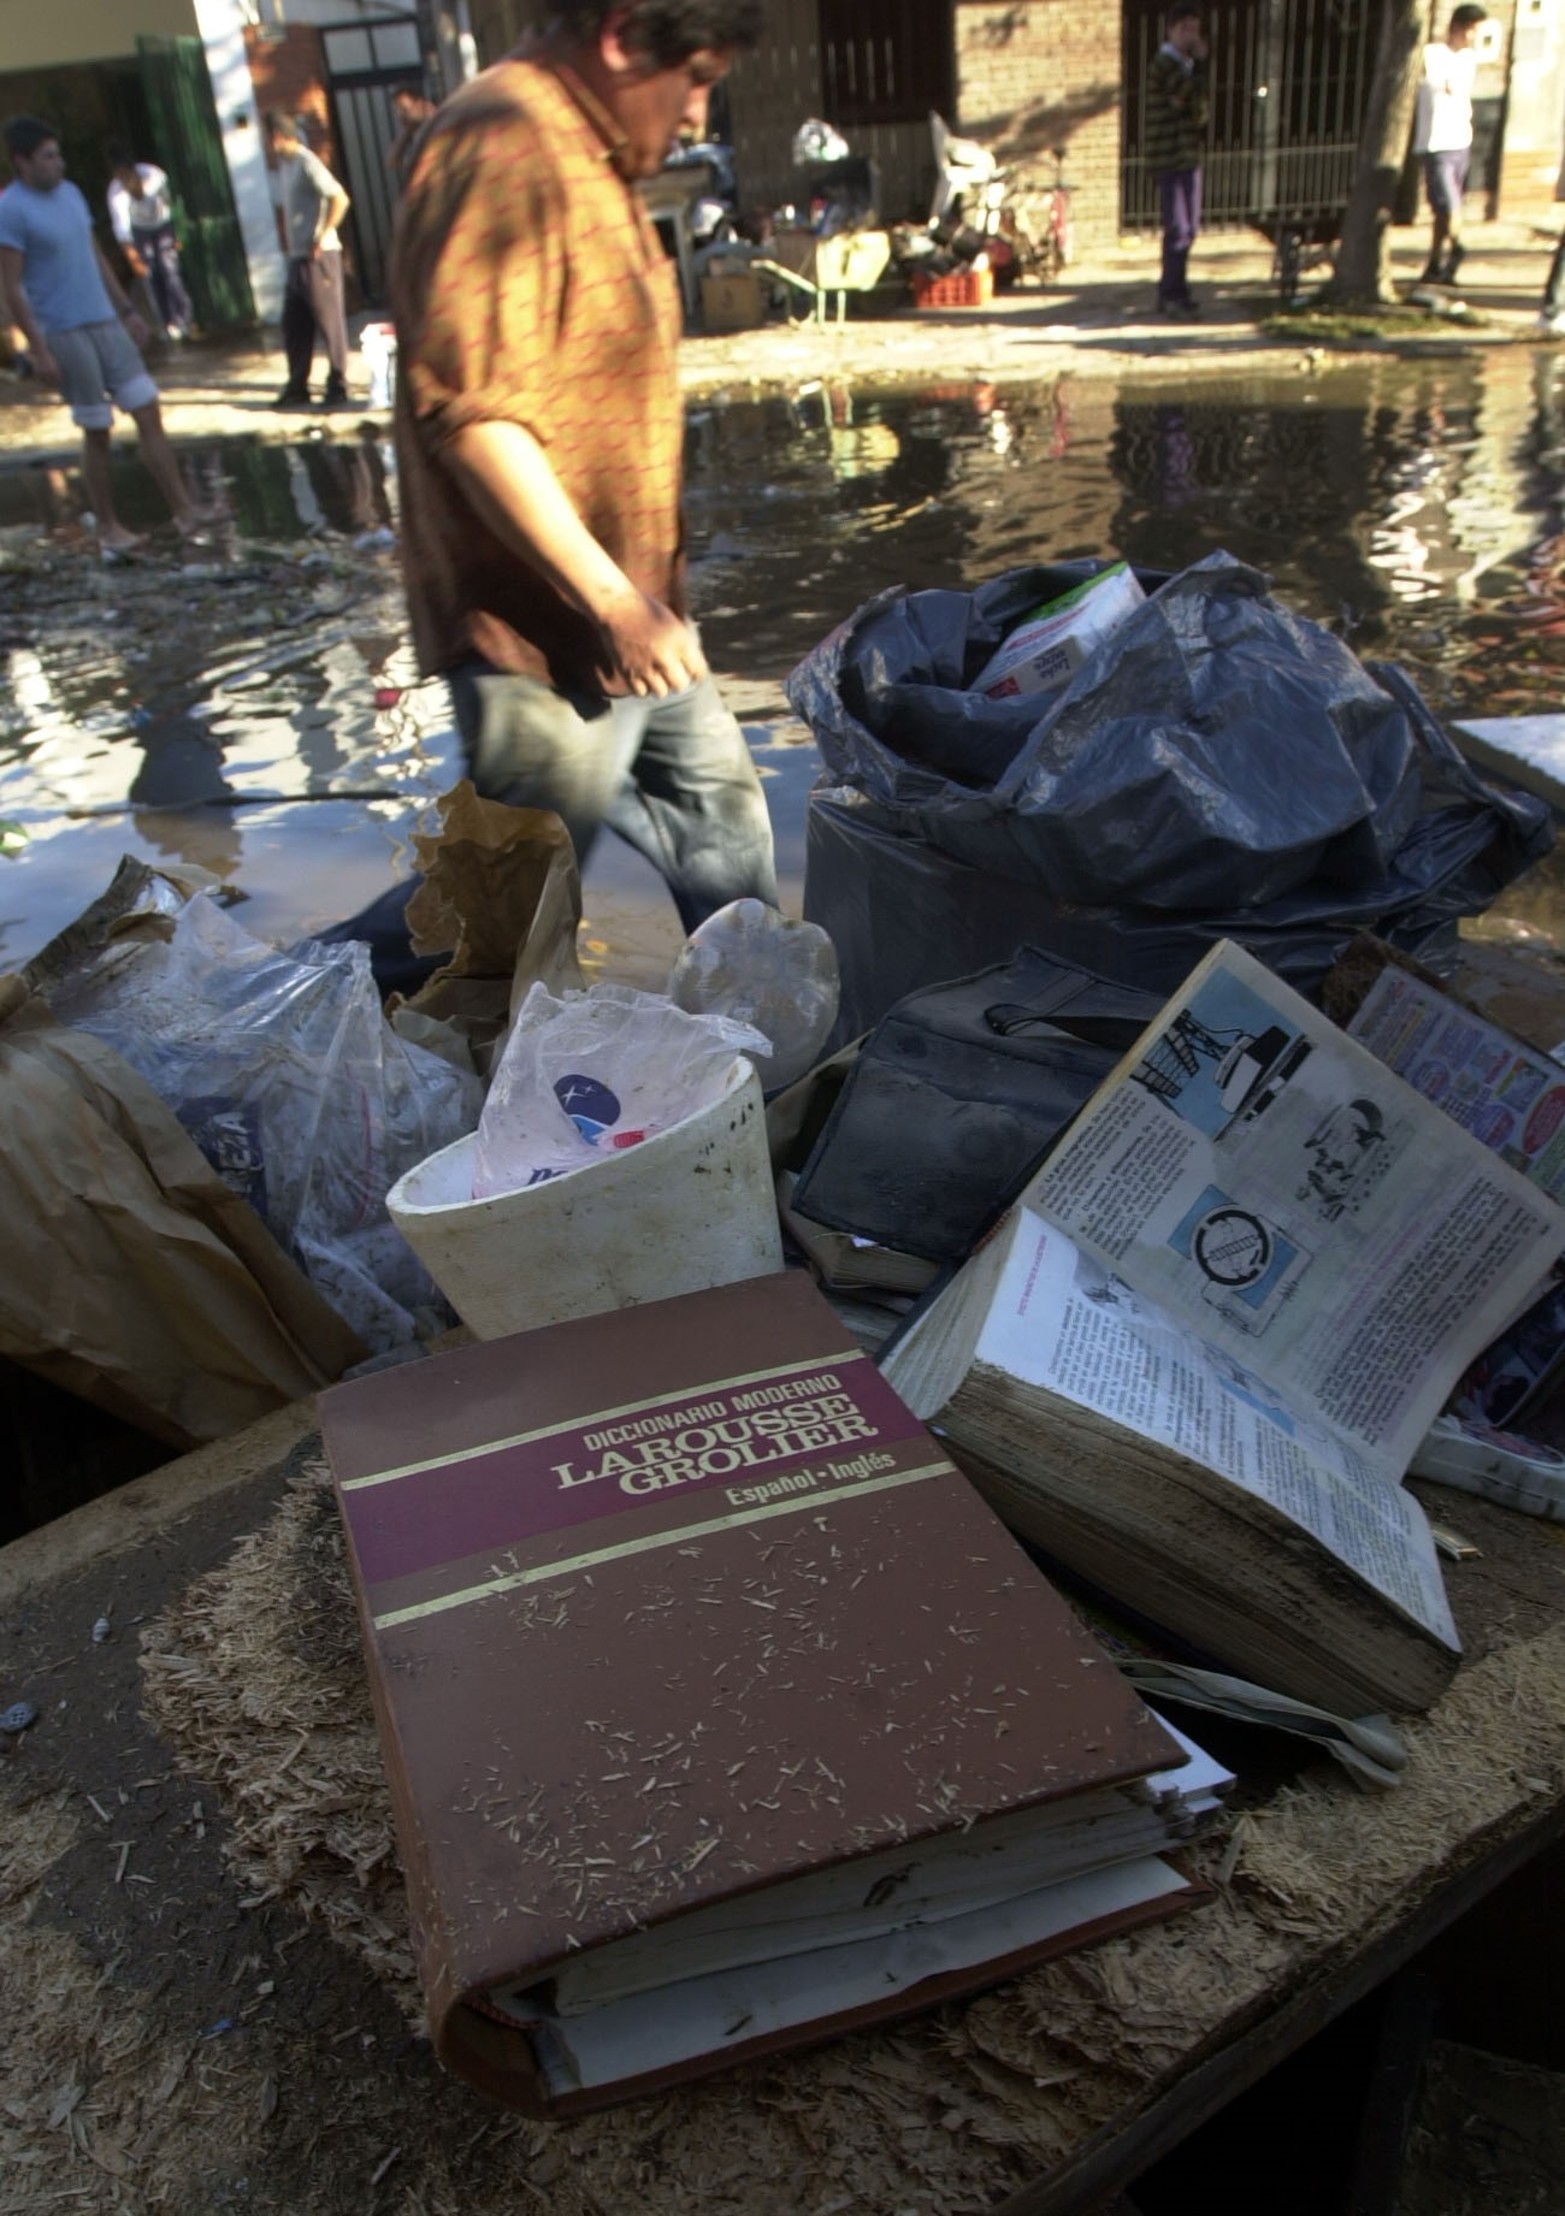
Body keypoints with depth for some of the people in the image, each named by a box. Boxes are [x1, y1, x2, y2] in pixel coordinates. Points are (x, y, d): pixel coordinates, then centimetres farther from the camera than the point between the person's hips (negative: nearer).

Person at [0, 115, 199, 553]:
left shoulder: (69, 193, 12)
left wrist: (126, 310, 18)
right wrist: (38, 349, -17)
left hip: (106, 322, 6)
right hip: (63, 333, -6)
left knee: (148, 412, -1)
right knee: (96, 432, 0)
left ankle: (184, 510, 1)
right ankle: (108, 528, 12)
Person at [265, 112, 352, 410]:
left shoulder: (307, 163, -12)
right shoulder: (285, 164, 14)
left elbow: (340, 198, -19)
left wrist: (323, 235, -19)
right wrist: (291, 244, 14)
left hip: (318, 257, -9)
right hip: (297, 257, 9)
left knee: (329, 323, -2)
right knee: (293, 325, 10)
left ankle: (338, 388, 5)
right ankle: (297, 388, 16)